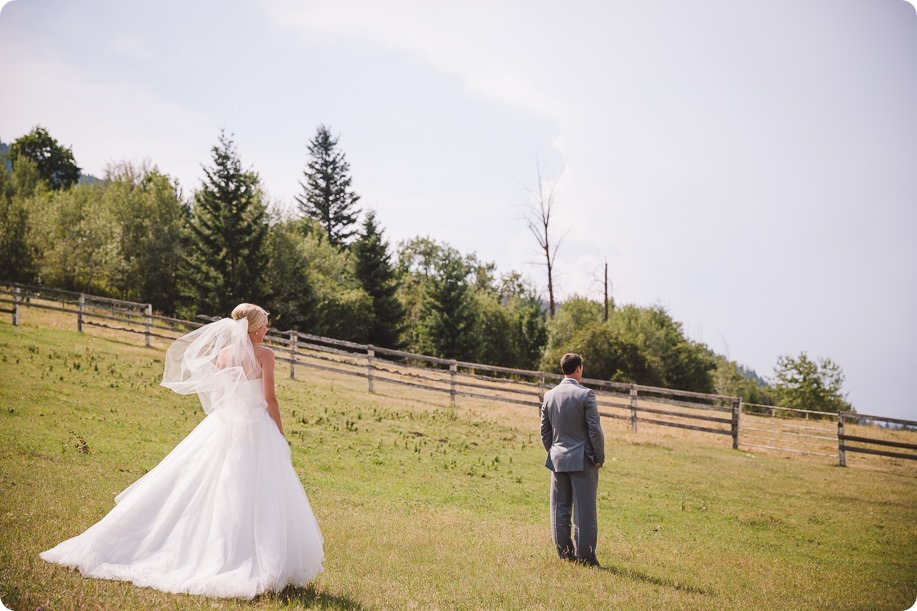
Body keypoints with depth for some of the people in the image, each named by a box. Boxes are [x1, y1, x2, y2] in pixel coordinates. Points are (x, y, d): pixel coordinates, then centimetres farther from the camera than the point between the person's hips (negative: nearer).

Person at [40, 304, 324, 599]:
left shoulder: (222, 353, 7)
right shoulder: (264, 354, -7)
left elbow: (218, 398, 10)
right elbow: (270, 399, -7)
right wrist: (280, 436, 0)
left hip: (222, 426, 5)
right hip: (256, 430, -5)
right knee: (257, 499, -3)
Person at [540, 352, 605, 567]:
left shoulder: (549, 395, 5)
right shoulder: (585, 395, -11)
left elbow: (545, 431, 11)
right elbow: (595, 430, -11)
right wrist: (599, 458, -1)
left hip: (557, 460, 5)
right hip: (582, 460, -5)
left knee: (560, 510, 11)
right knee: (584, 511, 0)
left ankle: (565, 553, 15)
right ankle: (585, 556, 2)